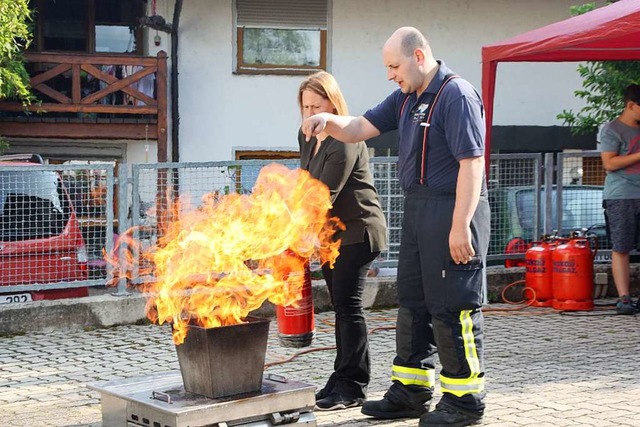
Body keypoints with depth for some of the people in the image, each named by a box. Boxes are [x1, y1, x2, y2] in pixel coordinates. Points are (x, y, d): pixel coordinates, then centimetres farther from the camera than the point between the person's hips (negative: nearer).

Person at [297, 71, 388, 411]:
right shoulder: (307, 137, 8)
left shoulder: (345, 142, -20)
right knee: (341, 306, 11)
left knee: (348, 304, -9)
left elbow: (325, 194, -27)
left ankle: (353, 386, -4)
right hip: (329, 233, 9)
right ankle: (342, 379, 18)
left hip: (357, 231, -9)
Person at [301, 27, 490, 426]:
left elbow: (472, 162, -19)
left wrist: (460, 225, -23)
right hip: (418, 210, 10)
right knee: (412, 302, 14)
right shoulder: (406, 98, 15)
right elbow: (361, 128, 16)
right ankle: (411, 391, 24)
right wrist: (329, 121, -6)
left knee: (452, 307, -4)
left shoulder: (457, 95, -14)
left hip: (452, 211, -10)